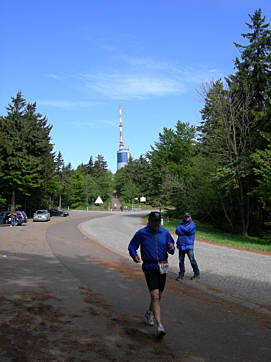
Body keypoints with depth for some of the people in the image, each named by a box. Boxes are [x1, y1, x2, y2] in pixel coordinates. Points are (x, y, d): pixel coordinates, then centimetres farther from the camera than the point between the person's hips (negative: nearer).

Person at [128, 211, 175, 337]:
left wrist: (171, 248, -15)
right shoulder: (141, 233, -5)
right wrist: (134, 256, -17)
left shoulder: (165, 233, 3)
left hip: (162, 268, 4)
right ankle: (159, 326, -15)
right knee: (155, 295, -16)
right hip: (149, 267, -4)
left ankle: (149, 312, 44)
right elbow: (131, 247, 3)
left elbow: (172, 251, 9)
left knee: (159, 296, 16)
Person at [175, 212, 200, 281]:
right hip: (181, 245, 4)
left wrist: (181, 227, -4)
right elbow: (177, 231, -3)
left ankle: (197, 274, 12)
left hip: (189, 245, -4)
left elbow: (189, 230, -18)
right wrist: (185, 232, -15)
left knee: (192, 260, -2)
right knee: (181, 260, 7)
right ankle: (181, 275, 16)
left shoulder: (192, 224, 0)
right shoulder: (181, 223, 12)